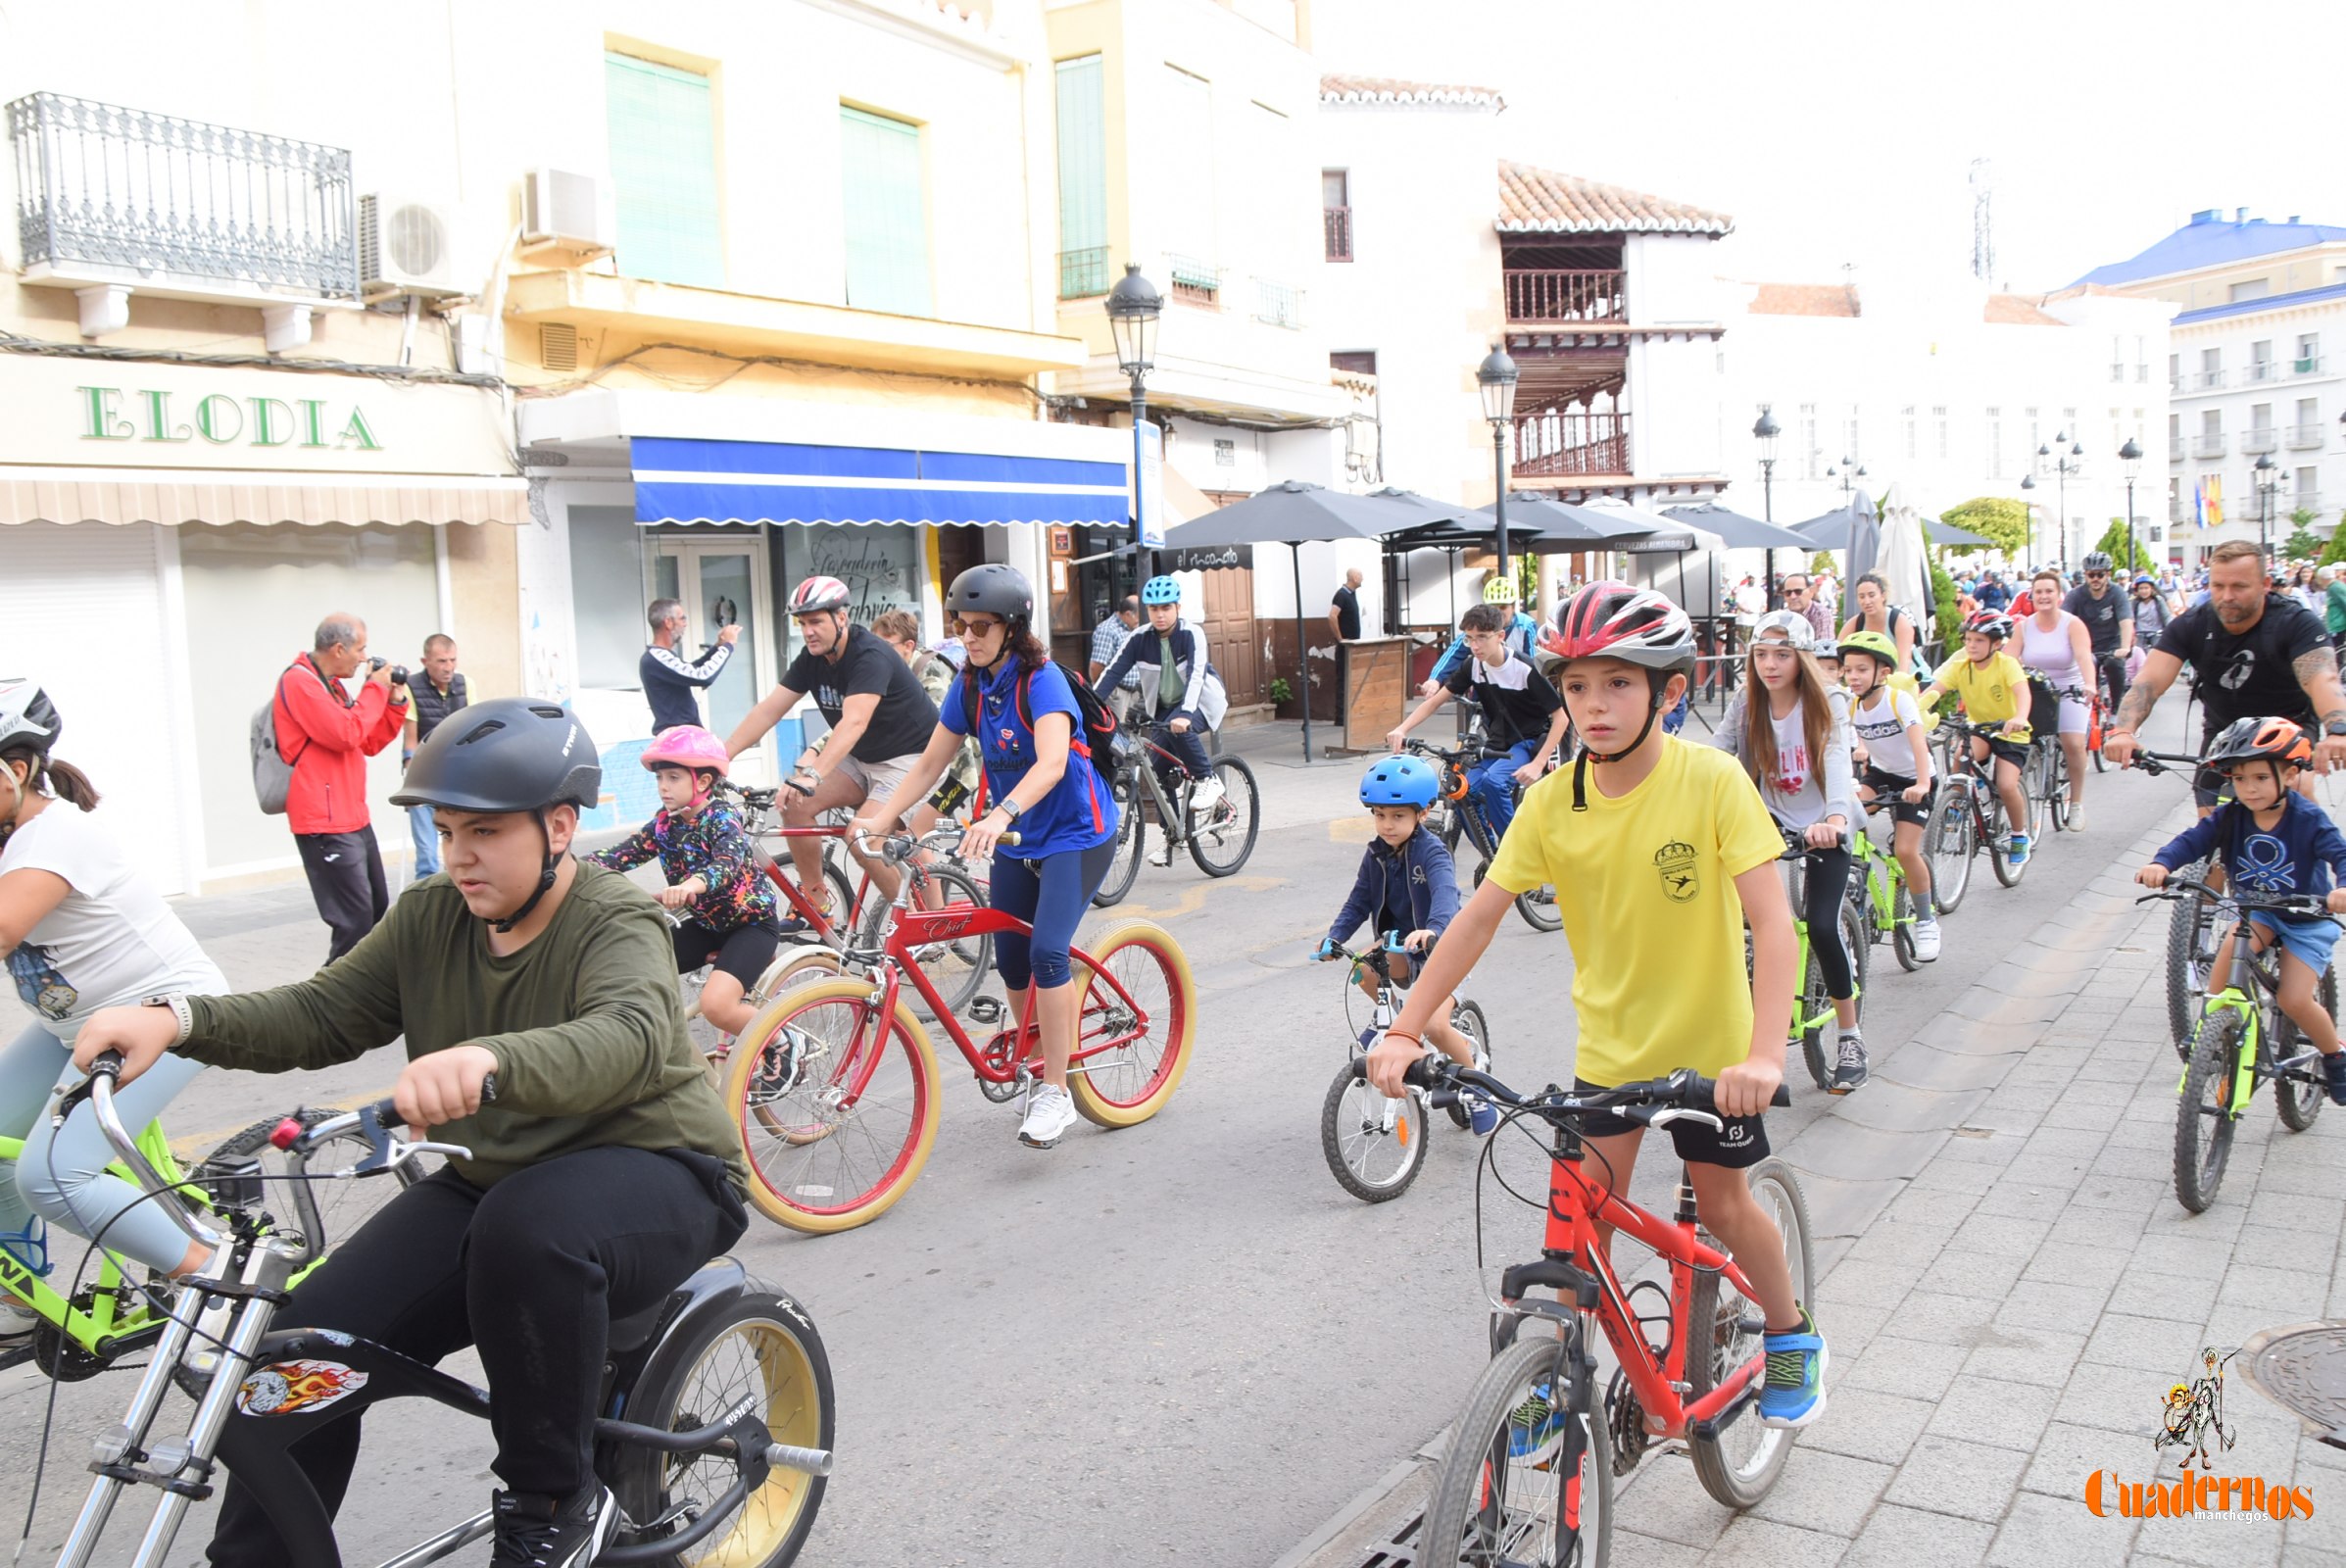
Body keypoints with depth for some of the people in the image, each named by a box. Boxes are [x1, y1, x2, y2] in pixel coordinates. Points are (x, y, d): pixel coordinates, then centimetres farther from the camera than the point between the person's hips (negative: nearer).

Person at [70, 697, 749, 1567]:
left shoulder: (618, 921, -17)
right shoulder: (430, 918, 4)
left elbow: (628, 1036, -38)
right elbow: (321, 1014, 0)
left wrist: (489, 1060, -58)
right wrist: (176, 1019, -18)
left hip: (649, 1170, -6)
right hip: (487, 1181, 6)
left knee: (527, 1227, -39)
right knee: (308, 1341, -11)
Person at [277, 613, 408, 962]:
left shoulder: (331, 685, 18)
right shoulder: (299, 681, -12)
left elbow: (370, 744, 20)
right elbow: (346, 734, -22)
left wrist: (395, 701, 9)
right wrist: (375, 689, -11)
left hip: (354, 819, 10)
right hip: (325, 824, -10)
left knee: (378, 910, 14)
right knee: (355, 921, -14)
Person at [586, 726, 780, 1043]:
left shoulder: (722, 818, -20)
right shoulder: (664, 822, 0)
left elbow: (728, 863, -40)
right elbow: (620, 854, -9)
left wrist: (692, 885, -61)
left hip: (752, 921, -8)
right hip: (707, 923, 8)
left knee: (716, 1005, -29)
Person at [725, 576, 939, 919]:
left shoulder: (871, 657, -26)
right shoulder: (812, 659, -2)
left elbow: (853, 723, -40)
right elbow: (768, 710, -5)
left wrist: (812, 774, -52)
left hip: (910, 758, -8)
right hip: (862, 759, 8)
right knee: (794, 803, -11)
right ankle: (815, 901, 3)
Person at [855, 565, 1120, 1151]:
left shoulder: (1041, 680, -20)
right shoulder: (970, 687, 0)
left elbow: (1051, 762, -36)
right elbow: (930, 762, 4)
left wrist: (1001, 815, -51)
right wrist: (880, 818, -9)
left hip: (1076, 835, -7)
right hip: (1015, 841, 7)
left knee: (1046, 951, -22)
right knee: (1010, 963, 8)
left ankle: (1056, 1092, -12)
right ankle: (1039, 1066, 29)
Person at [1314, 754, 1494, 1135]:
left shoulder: (1432, 852, -19)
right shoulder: (1376, 854, -1)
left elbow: (1446, 894, -37)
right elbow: (1359, 901, 2)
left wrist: (1432, 930, -57)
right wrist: (1334, 937, -15)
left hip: (1438, 949, -5)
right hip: (1398, 949, 5)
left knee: (1435, 1026, -22)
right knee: (1364, 968, -27)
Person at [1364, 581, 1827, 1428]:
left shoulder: (1711, 780, -21)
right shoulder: (1553, 800, -12)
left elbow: (1770, 918, -27)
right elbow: (1481, 913, -13)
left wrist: (1766, 1052, -38)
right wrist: (1406, 1028, -20)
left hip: (1709, 1045, -2)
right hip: (1608, 1045, 2)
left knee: (1725, 1205, 13)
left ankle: (1792, 1333, 41)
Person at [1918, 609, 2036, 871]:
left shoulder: (2006, 664, -18)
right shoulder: (1960, 666, -10)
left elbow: (2022, 692, -35)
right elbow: (1934, 689, -23)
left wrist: (2020, 718, -57)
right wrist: (1914, 707, -44)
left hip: (2010, 733, -3)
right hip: (1978, 729, 3)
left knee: (2006, 786, -20)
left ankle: (2020, 836, 7)